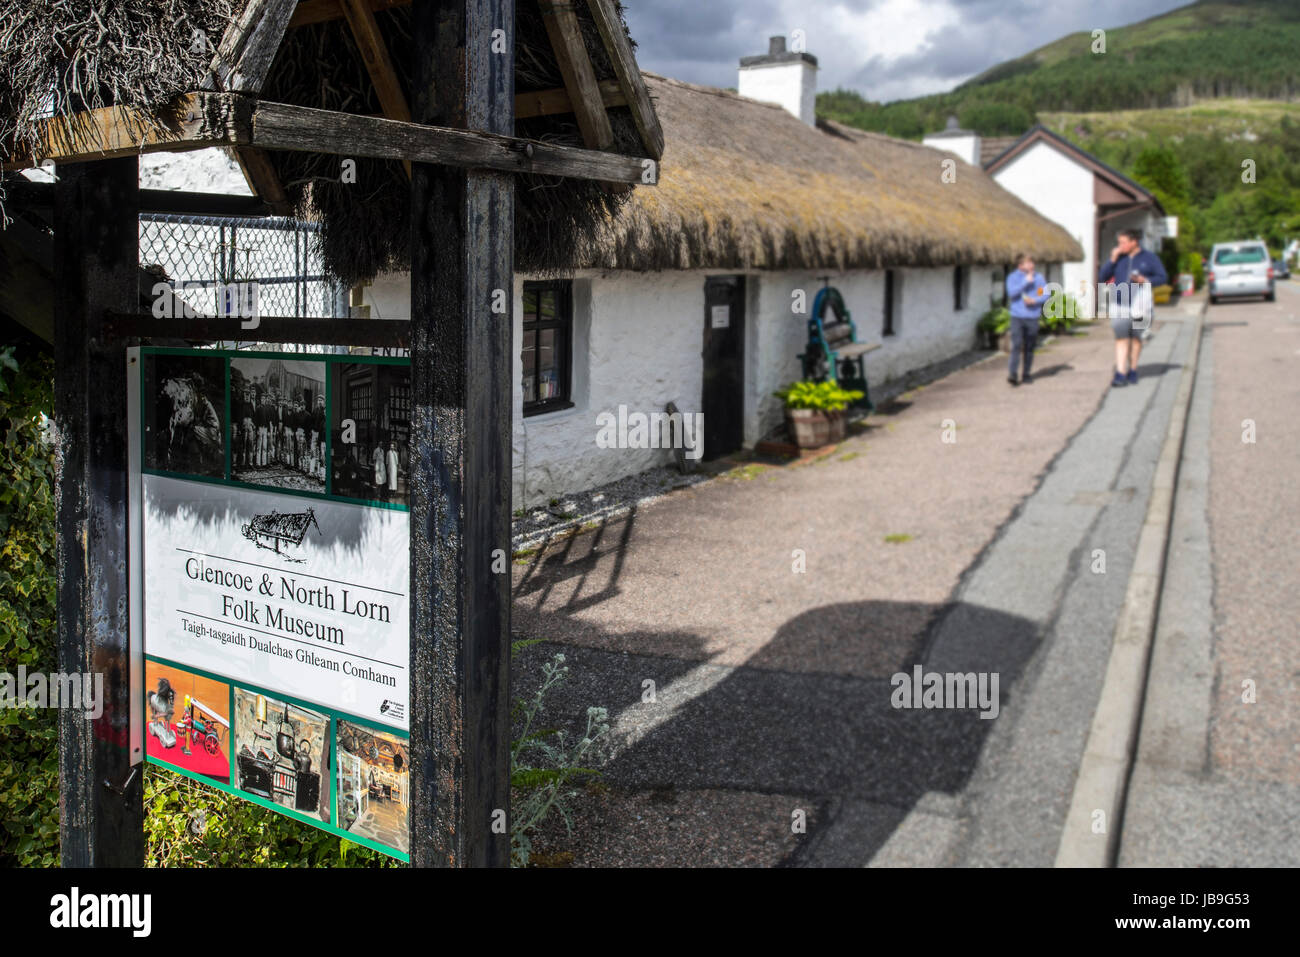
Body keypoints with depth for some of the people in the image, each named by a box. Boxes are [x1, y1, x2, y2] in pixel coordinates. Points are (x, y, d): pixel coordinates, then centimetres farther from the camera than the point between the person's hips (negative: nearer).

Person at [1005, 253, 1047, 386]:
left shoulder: (1038, 277, 7)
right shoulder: (1013, 277, 2)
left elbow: (1046, 294, 5)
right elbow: (1012, 292, -14)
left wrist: (1035, 300, -12)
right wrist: (1026, 281, -13)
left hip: (1032, 317, 2)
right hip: (1017, 317, -2)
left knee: (1029, 347, 6)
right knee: (1017, 345, -12)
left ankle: (1026, 375, 15)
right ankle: (1012, 374, -14)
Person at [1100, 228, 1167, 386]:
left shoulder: (1149, 257, 2)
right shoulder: (1119, 257, 10)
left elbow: (1163, 278, 2)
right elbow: (1103, 277, 8)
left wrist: (1145, 280, -14)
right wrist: (1112, 260, -4)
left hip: (1139, 304, -1)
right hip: (1119, 304, 1)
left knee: (1135, 337, 7)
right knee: (1121, 338, -8)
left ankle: (1133, 371, 21)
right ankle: (1120, 374, -14)